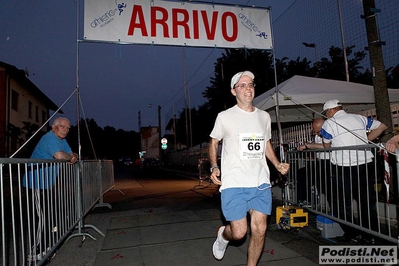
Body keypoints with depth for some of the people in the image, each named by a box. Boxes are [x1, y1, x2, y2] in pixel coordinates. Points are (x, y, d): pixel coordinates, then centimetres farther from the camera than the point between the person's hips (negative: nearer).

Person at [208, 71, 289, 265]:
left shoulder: (264, 116, 12)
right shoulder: (225, 117, -1)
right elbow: (213, 142, 8)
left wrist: (277, 164, 8)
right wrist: (214, 167, -6)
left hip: (261, 183, 4)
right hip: (234, 184, -4)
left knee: (260, 229, 3)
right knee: (239, 232, -3)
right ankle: (223, 235, 33)